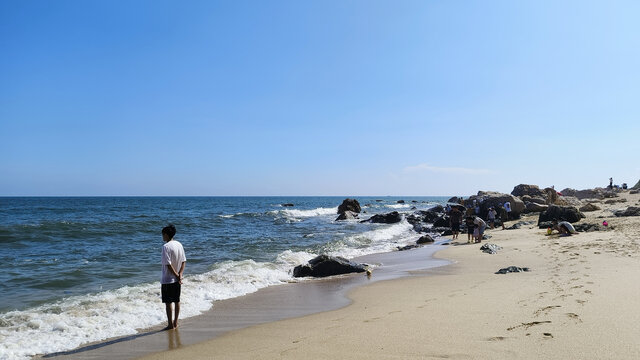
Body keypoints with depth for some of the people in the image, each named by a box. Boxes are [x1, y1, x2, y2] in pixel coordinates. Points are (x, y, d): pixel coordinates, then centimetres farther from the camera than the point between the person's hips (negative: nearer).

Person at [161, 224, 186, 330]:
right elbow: (183, 261, 5)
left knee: (168, 302, 3)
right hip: (177, 280, 7)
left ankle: (170, 324, 10)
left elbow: (168, 265, -21)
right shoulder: (179, 245, 5)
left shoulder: (166, 247, -18)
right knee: (177, 301, 14)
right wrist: (180, 275, -3)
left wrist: (177, 276, -13)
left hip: (168, 280, -7)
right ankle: (175, 322, 24)